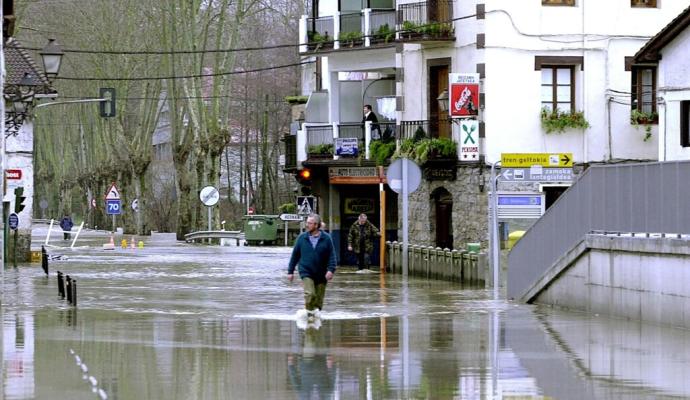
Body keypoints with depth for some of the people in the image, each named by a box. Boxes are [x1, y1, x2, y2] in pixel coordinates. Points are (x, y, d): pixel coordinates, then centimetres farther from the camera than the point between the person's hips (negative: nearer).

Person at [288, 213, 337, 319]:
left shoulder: (326, 238, -2)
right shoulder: (302, 238, 1)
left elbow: (332, 255, -3)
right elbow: (295, 255, 7)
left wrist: (331, 270, -16)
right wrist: (290, 271, 7)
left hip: (321, 274, 1)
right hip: (306, 272, -1)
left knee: (319, 298, 8)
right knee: (310, 294, -20)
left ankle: (317, 312, 25)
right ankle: (310, 313, -6)